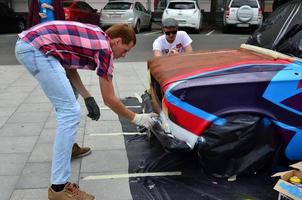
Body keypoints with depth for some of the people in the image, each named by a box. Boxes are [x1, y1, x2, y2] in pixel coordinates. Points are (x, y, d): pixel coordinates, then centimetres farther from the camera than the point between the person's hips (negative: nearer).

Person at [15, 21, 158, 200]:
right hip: (36, 48, -11)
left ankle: (67, 147, 39)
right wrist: (137, 118, 11)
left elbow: (69, 64, 22)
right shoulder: (105, 49, -4)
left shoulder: (95, 36, 20)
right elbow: (109, 99, 0)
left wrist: (87, 97, 16)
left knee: (67, 102, 26)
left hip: (28, 42, 11)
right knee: (70, 112, -11)